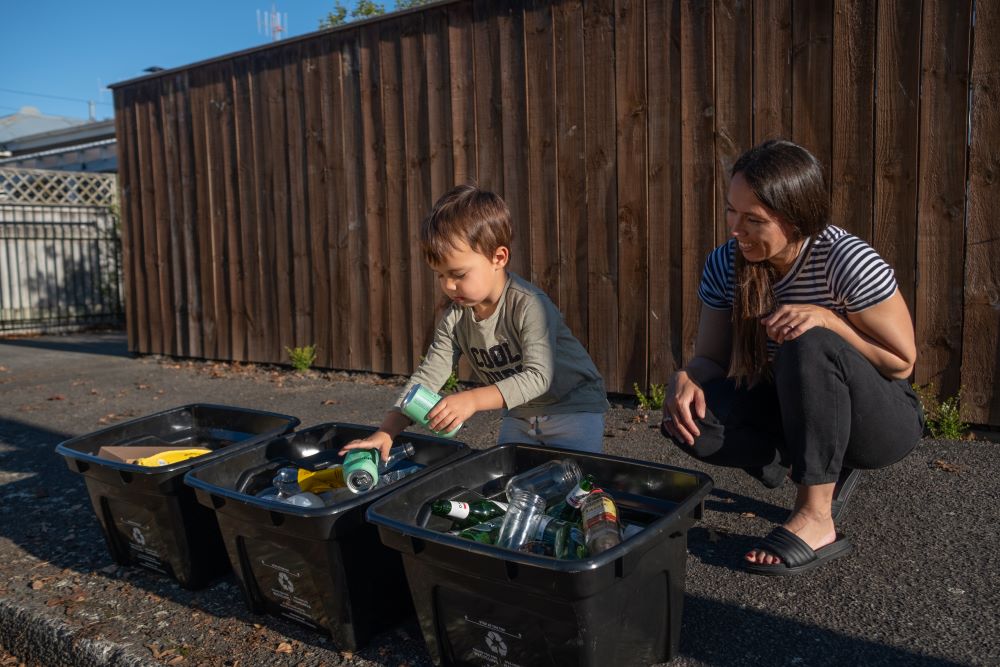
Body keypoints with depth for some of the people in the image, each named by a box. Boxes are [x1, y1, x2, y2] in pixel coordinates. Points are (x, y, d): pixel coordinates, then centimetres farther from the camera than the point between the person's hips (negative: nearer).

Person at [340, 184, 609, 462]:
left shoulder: (530, 305, -29)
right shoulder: (455, 318, -10)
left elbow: (538, 376, -35)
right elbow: (428, 374, -11)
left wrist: (472, 400, -47)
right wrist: (387, 431, -24)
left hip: (575, 407, -6)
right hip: (520, 414, 6)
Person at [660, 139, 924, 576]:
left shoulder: (847, 261, -24)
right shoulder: (725, 265, -10)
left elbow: (902, 362, -16)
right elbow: (711, 358, -5)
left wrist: (827, 318, -31)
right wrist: (685, 377, -29)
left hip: (882, 421, -4)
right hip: (795, 413, 5)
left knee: (809, 345, -36)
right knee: (688, 420, -22)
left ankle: (816, 517, -25)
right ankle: (827, 471, -1)